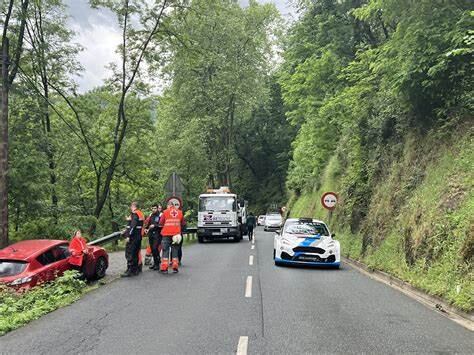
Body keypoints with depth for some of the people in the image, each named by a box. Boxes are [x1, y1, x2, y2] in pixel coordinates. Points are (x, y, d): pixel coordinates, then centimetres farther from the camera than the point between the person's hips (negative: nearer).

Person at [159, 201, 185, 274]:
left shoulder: (165, 212, -3)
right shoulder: (180, 212, 3)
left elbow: (160, 223, 0)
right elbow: (183, 223, 7)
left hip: (167, 234, -2)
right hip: (176, 234, 2)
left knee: (165, 251, 3)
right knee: (175, 251, 11)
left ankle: (164, 268, -1)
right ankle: (175, 267, 10)